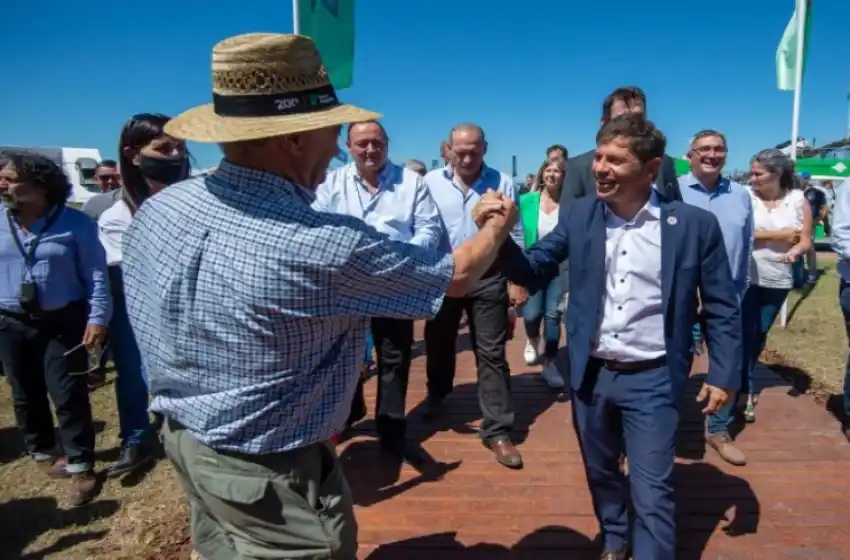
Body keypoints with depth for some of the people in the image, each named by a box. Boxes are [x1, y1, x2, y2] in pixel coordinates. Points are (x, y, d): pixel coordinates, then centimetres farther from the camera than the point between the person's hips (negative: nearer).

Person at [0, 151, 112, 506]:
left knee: (68, 395, -3)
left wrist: (98, 317, -15)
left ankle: (80, 467, 7)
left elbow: (95, 274, -7)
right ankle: (43, 453, 35)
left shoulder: (75, 223, -9)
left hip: (63, 323, -4)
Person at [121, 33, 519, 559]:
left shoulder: (154, 209, -10)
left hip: (183, 442, 8)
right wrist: (501, 223, 5)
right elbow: (458, 275, -15)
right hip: (273, 477, -7)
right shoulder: (325, 244, -31)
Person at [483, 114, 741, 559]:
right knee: (599, 471, 23)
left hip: (652, 379, -3)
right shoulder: (578, 215, -3)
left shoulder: (695, 224, -10)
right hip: (591, 373, 4)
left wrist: (723, 374, -3)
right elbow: (532, 271, -4)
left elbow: (721, 307, -2)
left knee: (652, 492, 5)